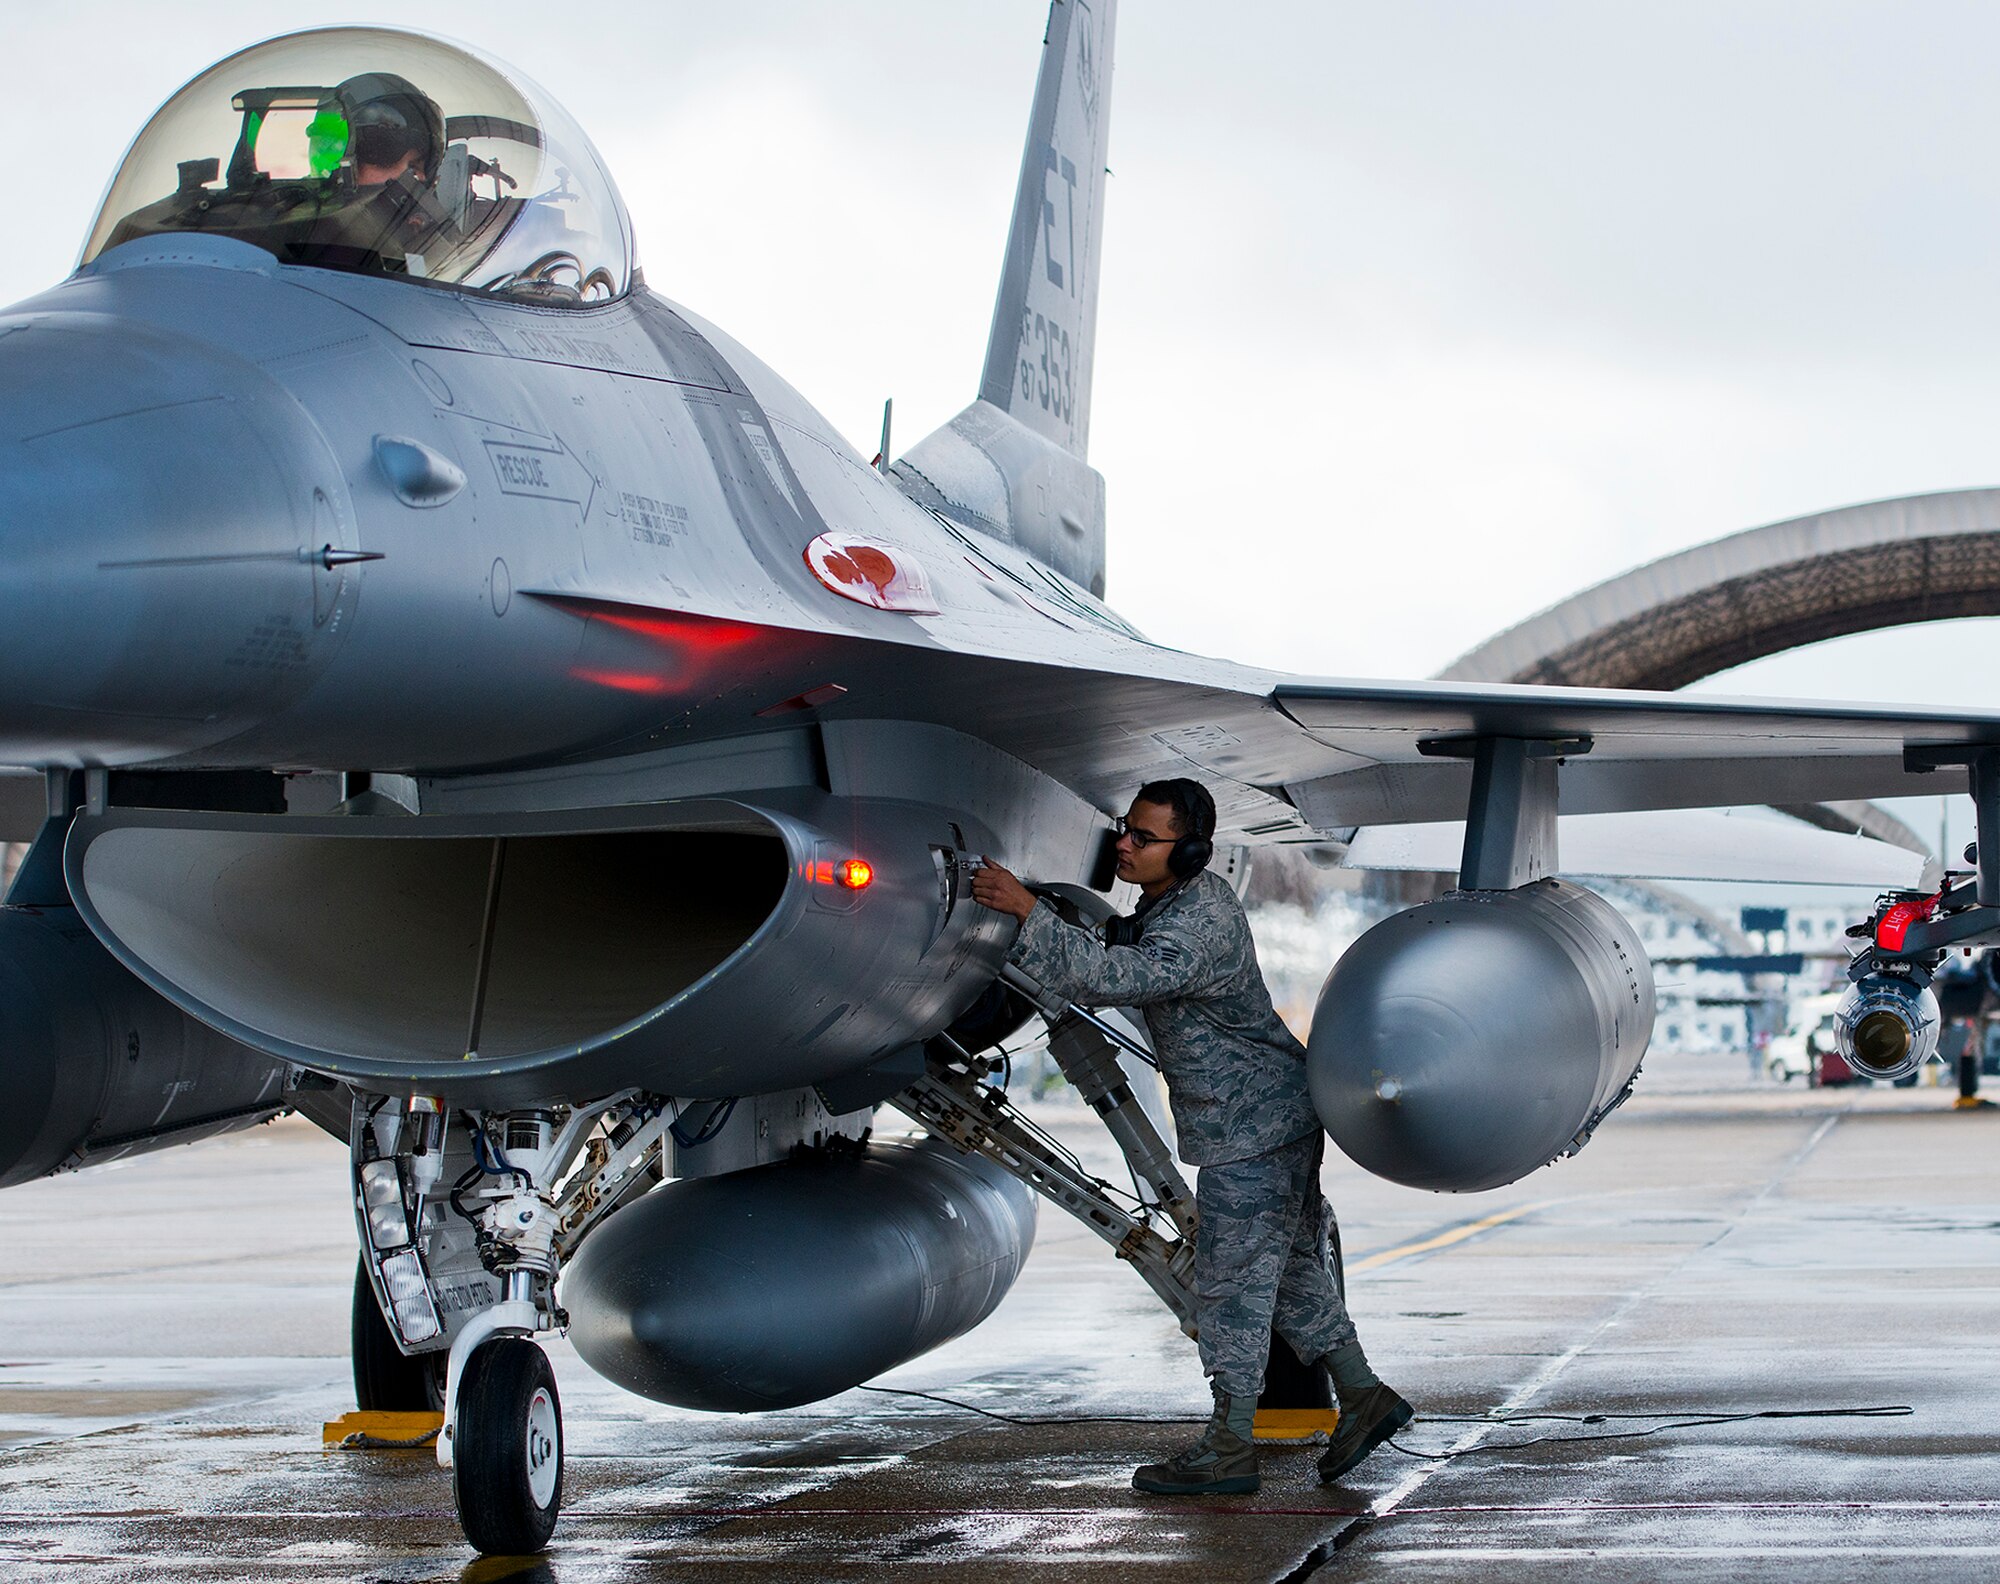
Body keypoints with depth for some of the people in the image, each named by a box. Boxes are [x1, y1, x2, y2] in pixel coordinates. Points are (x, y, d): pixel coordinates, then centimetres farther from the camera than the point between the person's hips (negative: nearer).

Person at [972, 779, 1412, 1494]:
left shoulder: (1201, 924, -26)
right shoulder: (1176, 899, 7)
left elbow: (1116, 978, -38)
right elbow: (1121, 960, 22)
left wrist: (1027, 910, -38)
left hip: (1251, 1124, -10)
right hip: (1277, 1114, 10)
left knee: (1230, 1276, -4)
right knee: (1288, 1266, 18)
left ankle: (1227, 1449, 2)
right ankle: (1363, 1398, 25)